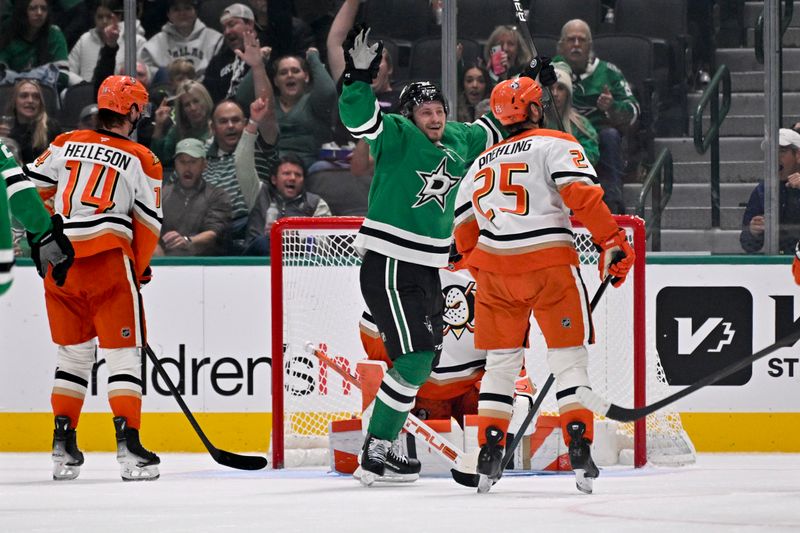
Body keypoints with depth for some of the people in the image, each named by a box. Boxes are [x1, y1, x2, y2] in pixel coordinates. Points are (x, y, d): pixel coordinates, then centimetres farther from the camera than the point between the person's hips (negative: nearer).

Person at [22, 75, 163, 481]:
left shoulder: (65, 144, 12)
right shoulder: (142, 161, 4)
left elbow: (31, 188, 14)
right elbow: (147, 224, 3)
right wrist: (139, 269, 18)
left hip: (59, 261, 4)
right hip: (108, 259, -4)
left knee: (73, 353, 15)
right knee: (123, 353, 0)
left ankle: (63, 447, 11)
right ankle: (128, 445, -10)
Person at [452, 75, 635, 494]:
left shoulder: (481, 164, 21)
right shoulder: (556, 145, 2)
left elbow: (464, 230, 24)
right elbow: (581, 194, -13)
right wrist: (612, 241, -11)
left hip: (494, 268, 5)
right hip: (549, 263, -5)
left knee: (501, 362, 12)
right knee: (569, 357, 2)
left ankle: (489, 458, 7)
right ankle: (580, 451, -8)